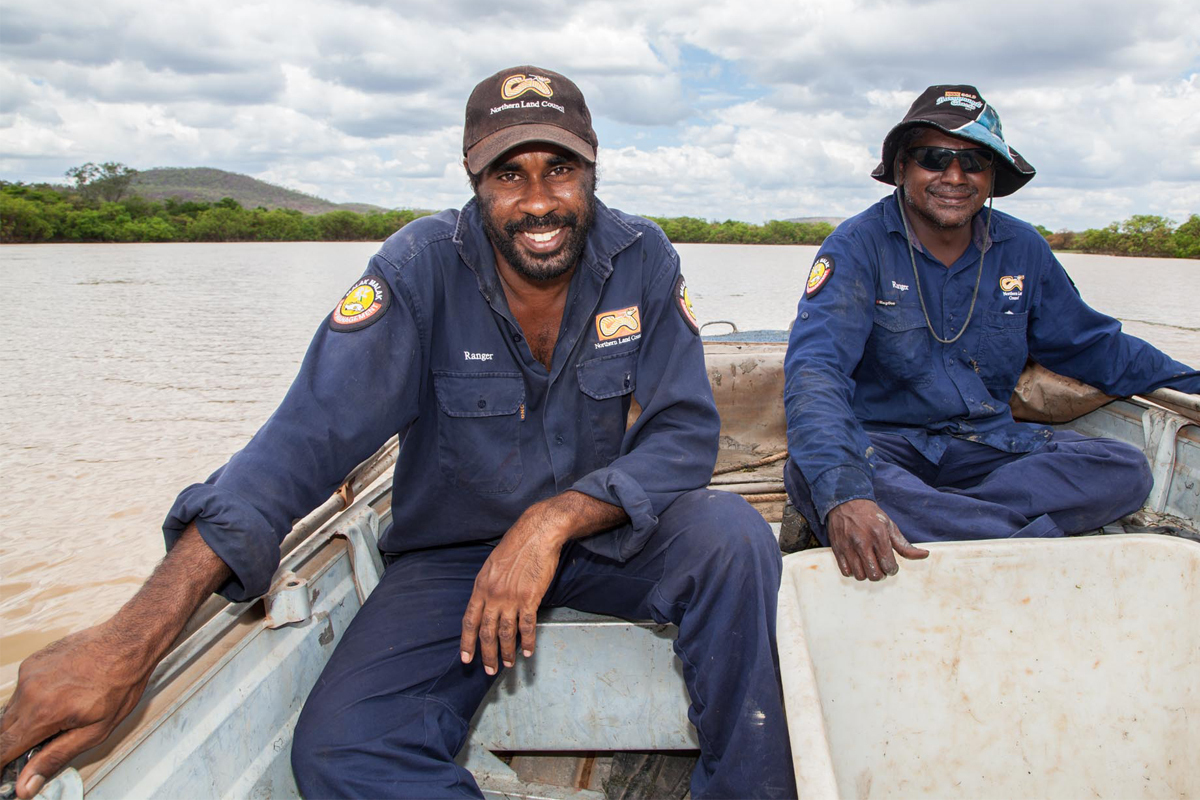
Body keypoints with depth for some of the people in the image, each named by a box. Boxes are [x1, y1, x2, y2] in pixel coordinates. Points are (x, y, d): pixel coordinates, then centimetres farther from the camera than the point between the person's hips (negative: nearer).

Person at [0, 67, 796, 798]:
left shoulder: (641, 258, -9)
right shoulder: (424, 265, -16)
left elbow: (686, 434, -12)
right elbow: (313, 432, -25)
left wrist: (554, 521, -30)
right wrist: (132, 637, -35)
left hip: (601, 535, 2)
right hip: (452, 551, -1)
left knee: (732, 535, -28)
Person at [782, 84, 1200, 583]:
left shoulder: (1022, 249, 6)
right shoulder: (859, 246, -11)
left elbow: (1090, 344, 21)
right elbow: (814, 367, -26)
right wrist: (841, 491, -43)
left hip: (987, 444, 5)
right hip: (883, 441, -4)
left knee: (1126, 471, -17)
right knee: (809, 473, -36)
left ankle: (925, 522, -29)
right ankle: (1026, 534, -30)